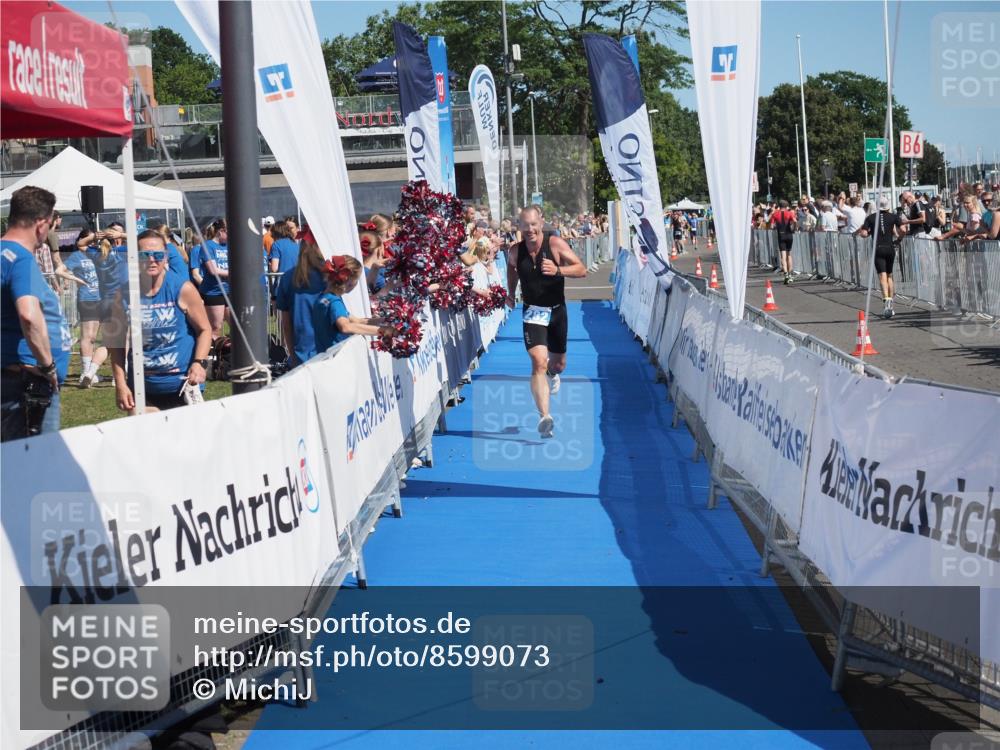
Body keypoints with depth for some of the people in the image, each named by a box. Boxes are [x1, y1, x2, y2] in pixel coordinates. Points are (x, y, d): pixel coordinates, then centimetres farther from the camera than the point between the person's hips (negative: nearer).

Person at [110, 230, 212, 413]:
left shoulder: (182, 288, -6)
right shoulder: (124, 294, 0)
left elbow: (204, 330, 0)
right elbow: (117, 342, 6)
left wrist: (200, 363, -16)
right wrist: (120, 384, 0)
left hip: (182, 385, -2)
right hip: (141, 387, 2)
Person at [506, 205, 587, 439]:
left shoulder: (556, 244, -15)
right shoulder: (516, 251, -7)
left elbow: (582, 270, -20)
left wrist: (558, 270, -35)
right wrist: (511, 293, 17)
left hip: (557, 311, 1)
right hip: (533, 313, -1)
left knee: (558, 364, 19)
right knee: (538, 362, -21)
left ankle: (551, 375, 59)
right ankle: (544, 416, -29)